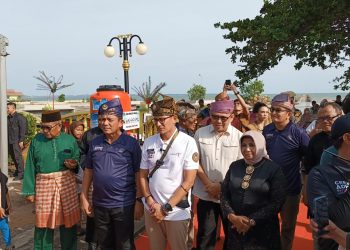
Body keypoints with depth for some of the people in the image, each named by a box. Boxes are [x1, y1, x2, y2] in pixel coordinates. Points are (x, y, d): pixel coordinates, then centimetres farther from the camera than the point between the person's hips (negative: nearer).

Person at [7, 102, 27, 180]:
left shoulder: (19, 117, -10)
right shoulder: (8, 117, 12)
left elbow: (22, 130, -13)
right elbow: (7, 128, 18)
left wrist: (21, 141, -16)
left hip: (16, 141, -7)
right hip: (9, 141, 7)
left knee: (18, 157, -5)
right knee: (13, 156, 13)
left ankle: (21, 173, 2)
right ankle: (17, 170, 27)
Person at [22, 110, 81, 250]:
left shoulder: (70, 140, 4)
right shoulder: (36, 140, 2)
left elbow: (78, 160, 11)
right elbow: (30, 167, 4)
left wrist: (74, 164, -13)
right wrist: (29, 191, 2)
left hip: (66, 184, 1)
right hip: (44, 185, 0)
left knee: (68, 220, 7)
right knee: (43, 221, 6)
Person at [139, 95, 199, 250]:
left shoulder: (188, 143, -10)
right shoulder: (148, 143, 1)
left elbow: (188, 181, -11)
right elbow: (143, 176, 7)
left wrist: (166, 208, -12)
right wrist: (151, 203, -6)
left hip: (177, 212, -3)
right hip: (152, 210, 3)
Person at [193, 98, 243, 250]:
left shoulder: (239, 137, -5)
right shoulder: (200, 133, 0)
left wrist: (223, 186, -11)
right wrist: (209, 184, -8)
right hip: (206, 194, 1)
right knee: (205, 235, 10)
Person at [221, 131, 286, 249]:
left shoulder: (274, 169, -5)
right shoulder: (234, 166, 5)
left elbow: (277, 202, -11)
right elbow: (224, 195, 3)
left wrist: (252, 221, -14)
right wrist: (232, 216, -12)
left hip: (263, 230, -3)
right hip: (236, 228, 3)